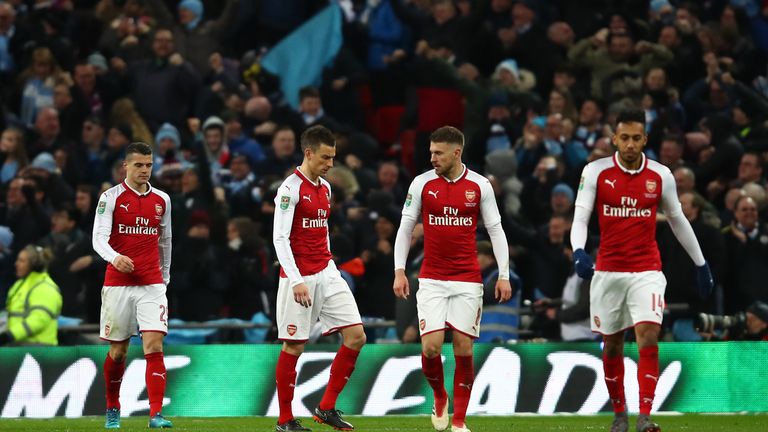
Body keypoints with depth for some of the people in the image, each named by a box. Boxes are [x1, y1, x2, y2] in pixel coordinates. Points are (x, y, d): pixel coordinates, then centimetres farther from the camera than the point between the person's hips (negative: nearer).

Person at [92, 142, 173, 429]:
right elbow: (99, 238, -11)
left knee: (154, 347, -12)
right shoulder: (111, 197, -2)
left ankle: (156, 415, -17)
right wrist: (115, 257, -31)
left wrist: (165, 277, 23)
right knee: (117, 352, 7)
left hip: (152, 284, 2)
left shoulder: (161, 200, 9)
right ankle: (112, 411, 27)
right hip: (118, 284, -2)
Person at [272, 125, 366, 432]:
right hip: (299, 277, -8)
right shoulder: (291, 188, -12)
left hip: (326, 273, 8)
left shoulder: (325, 188, 13)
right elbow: (279, 238, -17)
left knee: (356, 336, -1)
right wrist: (296, 281, -23)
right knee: (294, 346, -2)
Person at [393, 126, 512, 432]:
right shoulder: (422, 183, 0)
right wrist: (399, 271, -1)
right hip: (431, 278, 0)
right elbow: (405, 228, 6)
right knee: (431, 346, -10)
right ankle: (439, 398, 19)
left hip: (467, 280, 0)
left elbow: (495, 230, 4)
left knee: (463, 349, -3)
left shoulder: (479, 186, -1)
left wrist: (504, 275, -1)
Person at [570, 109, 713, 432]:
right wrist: (578, 252, -27)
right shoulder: (595, 172, -4)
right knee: (612, 346, 9)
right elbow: (580, 217, -8)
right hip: (608, 271, 0)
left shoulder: (661, 176, 1)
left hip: (647, 271, 0)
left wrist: (701, 264, 18)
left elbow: (677, 220, 13)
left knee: (648, 338, -16)